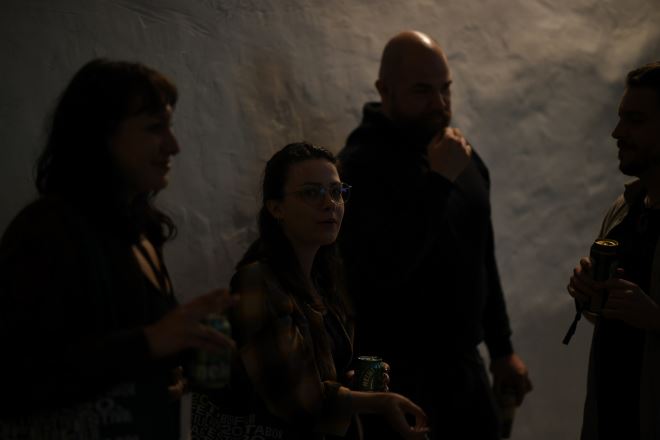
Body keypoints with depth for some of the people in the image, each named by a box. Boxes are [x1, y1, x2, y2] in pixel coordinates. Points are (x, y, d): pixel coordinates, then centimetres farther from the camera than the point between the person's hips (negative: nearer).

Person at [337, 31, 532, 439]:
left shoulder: (461, 153, 8)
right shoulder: (360, 165, -15)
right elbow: (385, 268, -28)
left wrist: (502, 348, 18)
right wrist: (438, 181, -25)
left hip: (463, 366, 7)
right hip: (398, 378, -7)